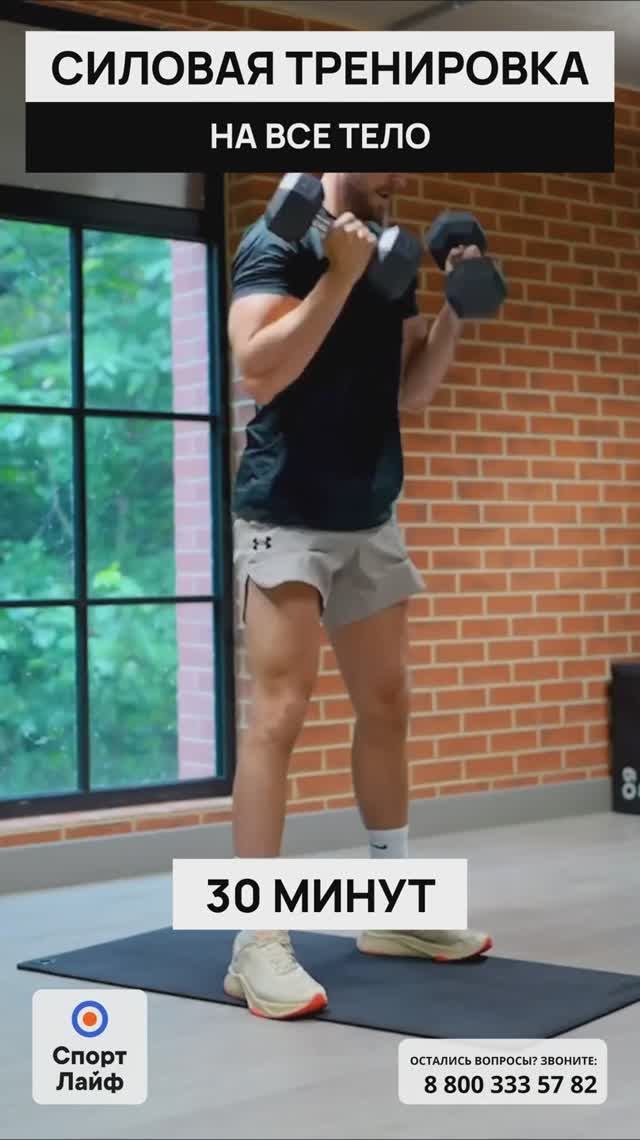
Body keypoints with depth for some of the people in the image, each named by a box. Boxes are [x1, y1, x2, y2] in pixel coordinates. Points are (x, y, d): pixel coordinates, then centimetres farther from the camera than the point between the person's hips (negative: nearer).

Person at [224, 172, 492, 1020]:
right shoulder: (280, 243, -9)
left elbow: (409, 392, 15)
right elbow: (260, 372, -22)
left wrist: (455, 308, 3)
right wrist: (341, 275, -23)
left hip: (371, 516, 8)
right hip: (289, 517, -8)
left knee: (387, 707, 12)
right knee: (281, 712, -11)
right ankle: (258, 942, -7)